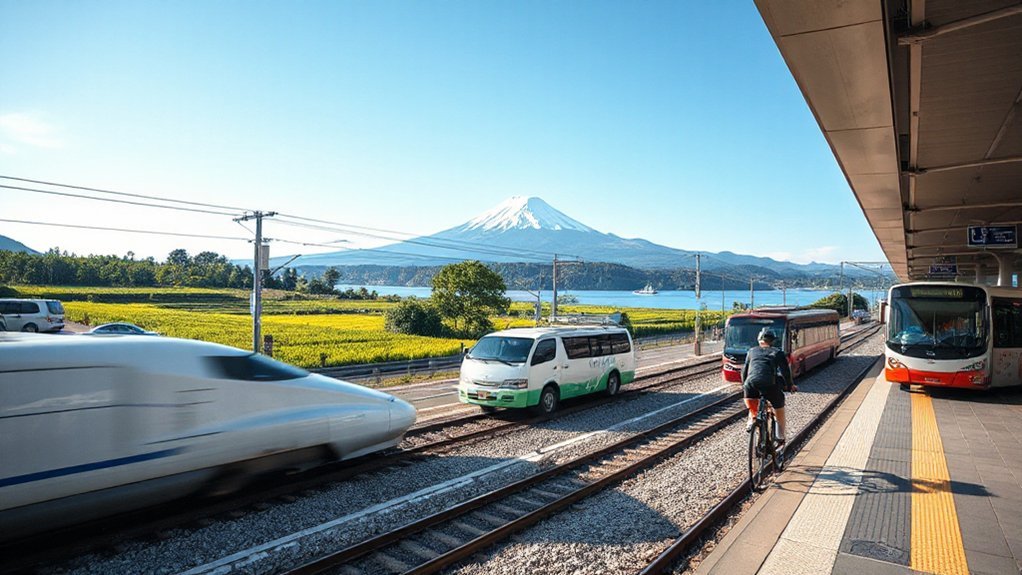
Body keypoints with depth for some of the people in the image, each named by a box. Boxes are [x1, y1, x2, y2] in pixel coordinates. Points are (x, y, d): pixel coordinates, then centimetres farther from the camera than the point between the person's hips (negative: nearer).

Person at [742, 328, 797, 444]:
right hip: (769, 384, -1)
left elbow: (744, 370, 27)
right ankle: (780, 437, 22)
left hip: (751, 383, 1)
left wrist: (744, 385, 38)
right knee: (779, 408, 19)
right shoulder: (777, 353, 20)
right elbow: (785, 371, 13)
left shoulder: (752, 351, 25)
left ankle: (751, 420, 5)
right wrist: (790, 386, 26)